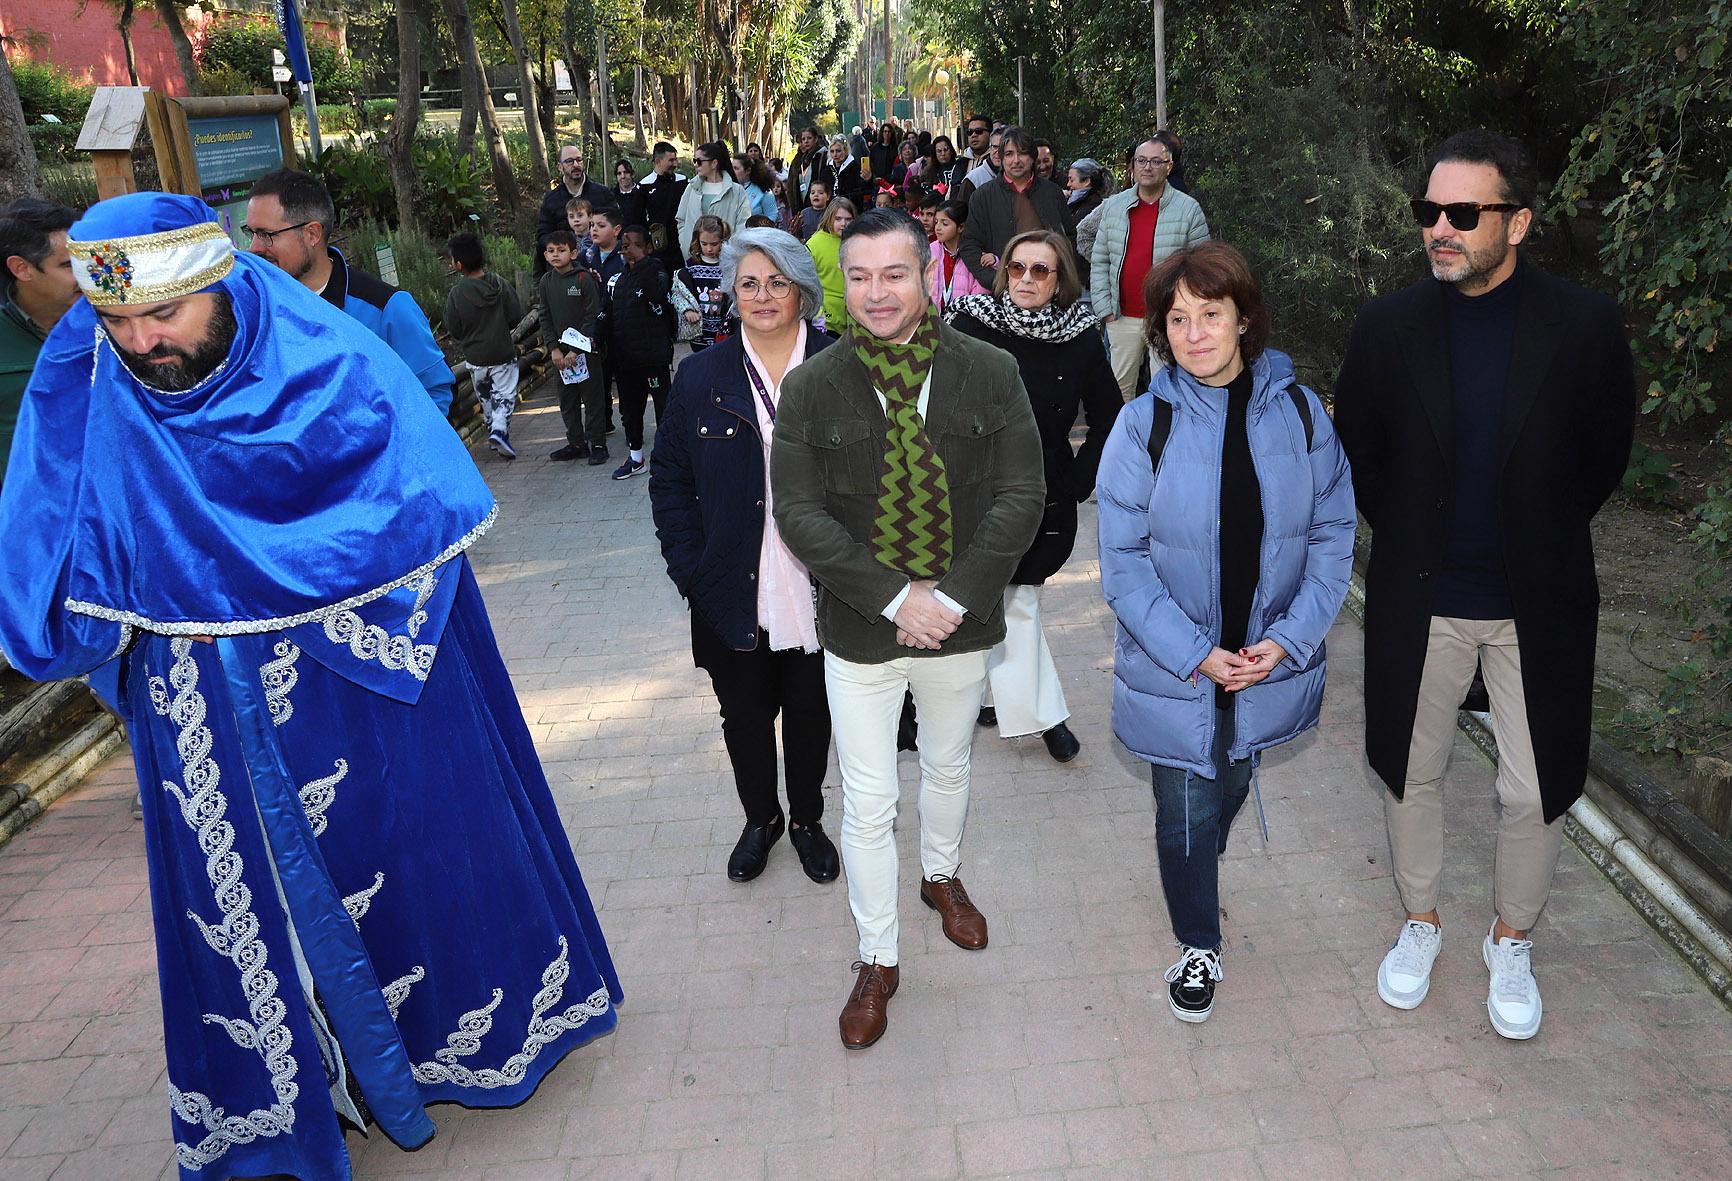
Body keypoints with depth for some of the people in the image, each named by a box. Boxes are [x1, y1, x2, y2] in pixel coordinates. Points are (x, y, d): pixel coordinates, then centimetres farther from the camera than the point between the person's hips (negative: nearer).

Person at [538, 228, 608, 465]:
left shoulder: (584, 279, -10)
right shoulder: (546, 282, 6)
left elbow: (593, 317, -11)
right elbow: (545, 318, 8)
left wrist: (576, 350, -14)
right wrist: (554, 348, -4)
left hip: (585, 350, -5)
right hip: (559, 352, 5)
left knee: (593, 399, 2)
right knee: (567, 401, 11)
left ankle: (597, 443, 10)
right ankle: (576, 443, 21)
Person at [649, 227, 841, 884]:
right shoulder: (700, 379, 0)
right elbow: (670, 481, 3)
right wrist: (691, 571, -6)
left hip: (820, 593, -1)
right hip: (736, 598, 1)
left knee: (810, 715, 16)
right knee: (745, 717, 17)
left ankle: (806, 820, 41)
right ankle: (760, 818, 43)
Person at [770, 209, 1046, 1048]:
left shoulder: (990, 373, -7)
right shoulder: (811, 389, -8)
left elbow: (1021, 495, -9)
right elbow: (800, 514, -12)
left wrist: (953, 597, -18)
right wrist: (894, 599, -20)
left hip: (960, 623, 2)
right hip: (859, 630, -1)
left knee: (948, 767, 24)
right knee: (869, 804, 6)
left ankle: (941, 876, 53)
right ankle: (877, 960, 26)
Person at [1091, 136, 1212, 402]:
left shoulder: (1189, 209, -2)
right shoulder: (1113, 206, 7)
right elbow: (1099, 262, 9)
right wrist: (1104, 309, 2)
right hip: (1123, 318, 3)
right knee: (1119, 387, 10)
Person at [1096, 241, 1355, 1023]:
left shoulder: (1299, 412, -5)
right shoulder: (1144, 424, -12)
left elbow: (1332, 535, -2)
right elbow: (1124, 562, -12)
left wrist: (1289, 639, -12)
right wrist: (1195, 655, -18)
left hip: (1269, 660, 3)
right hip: (1173, 668, -3)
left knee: (1231, 789, 23)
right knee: (1186, 810, 8)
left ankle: (1198, 877, 55)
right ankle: (1198, 944, 34)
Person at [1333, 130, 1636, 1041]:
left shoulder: (1585, 325, -9)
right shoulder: (1388, 325, -6)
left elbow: (1605, 453, 4)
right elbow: (1357, 451, 6)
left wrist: (1541, 540, 6)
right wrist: (1410, 539, 6)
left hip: (1538, 601, -1)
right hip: (1420, 597, 1)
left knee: (1535, 792, 8)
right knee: (1412, 771, 14)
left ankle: (1511, 941, 33)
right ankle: (1420, 921, 37)